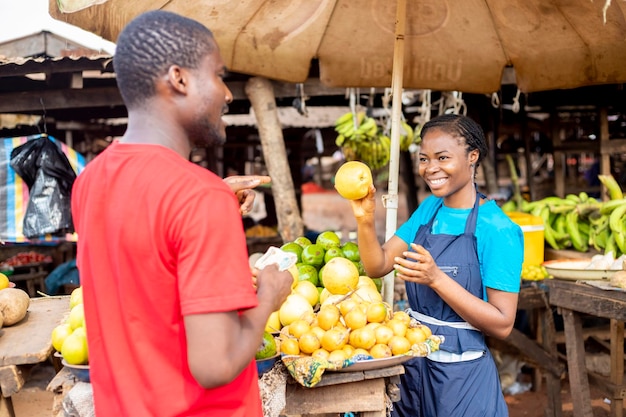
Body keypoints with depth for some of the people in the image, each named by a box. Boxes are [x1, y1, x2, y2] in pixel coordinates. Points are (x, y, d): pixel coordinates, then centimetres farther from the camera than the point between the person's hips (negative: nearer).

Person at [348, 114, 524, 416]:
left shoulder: (498, 230, -16)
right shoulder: (429, 209, 2)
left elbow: (502, 324, -19)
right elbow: (378, 266, 1)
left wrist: (436, 278, -28)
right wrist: (365, 220, -16)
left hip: (461, 376, -6)